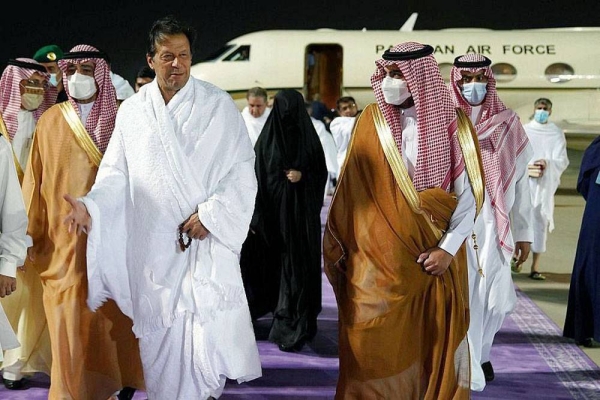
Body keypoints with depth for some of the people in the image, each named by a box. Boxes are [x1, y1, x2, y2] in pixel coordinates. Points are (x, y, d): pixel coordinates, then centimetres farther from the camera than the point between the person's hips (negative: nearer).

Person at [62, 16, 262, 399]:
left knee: (210, 331, -5)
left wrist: (211, 213, -14)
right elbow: (117, 173, 8)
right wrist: (91, 205, -10)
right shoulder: (131, 111, 7)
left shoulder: (218, 104, -1)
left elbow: (242, 168, -3)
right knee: (160, 334, 6)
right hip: (153, 244, 2)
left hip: (208, 239, -2)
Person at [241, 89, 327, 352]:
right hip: (272, 211, 2)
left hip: (302, 213, -1)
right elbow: (256, 176, -1)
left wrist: (303, 176, -15)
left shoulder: (309, 138, 0)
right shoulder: (267, 139, 1)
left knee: (298, 264, -3)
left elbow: (321, 174, 5)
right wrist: (255, 215, -7)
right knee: (271, 263, 8)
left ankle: (296, 327, 2)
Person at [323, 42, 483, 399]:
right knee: (375, 347, 3)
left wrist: (448, 249, -11)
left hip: (434, 258, 0)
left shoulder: (451, 125, -2)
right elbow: (350, 191, 4)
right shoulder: (371, 122, 1)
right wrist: (341, 246, 2)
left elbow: (469, 195, -2)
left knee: (433, 343, 7)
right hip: (378, 258, 1)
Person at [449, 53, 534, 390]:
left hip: (493, 226, 2)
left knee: (494, 297, 5)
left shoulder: (508, 124, 5)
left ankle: (480, 354, 31)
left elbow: (520, 181, 6)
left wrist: (523, 232, 4)